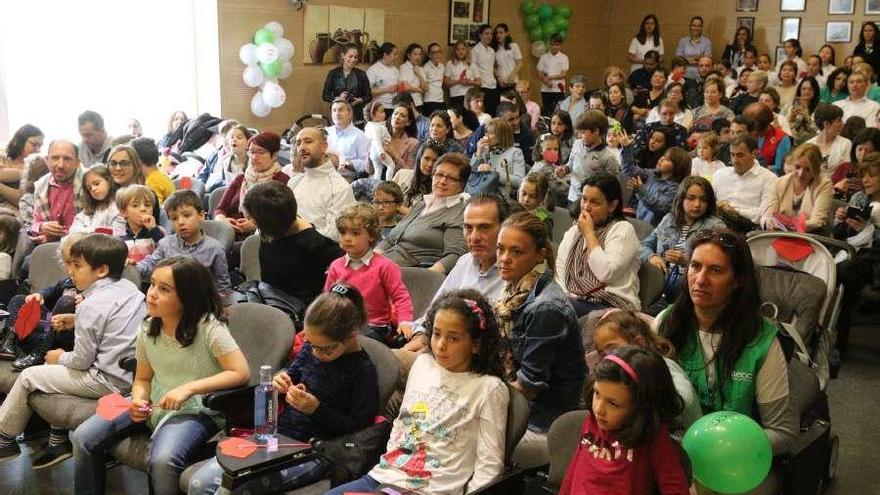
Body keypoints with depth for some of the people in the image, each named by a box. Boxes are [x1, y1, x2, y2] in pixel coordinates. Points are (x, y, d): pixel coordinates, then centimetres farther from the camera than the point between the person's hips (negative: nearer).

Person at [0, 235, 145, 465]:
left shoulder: (91, 306, -20)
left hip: (109, 381, -9)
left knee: (28, 377, 5)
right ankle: (59, 440, 29)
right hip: (131, 371, 9)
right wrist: (75, 321, 14)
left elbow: (82, 360, -15)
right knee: (58, 369, 28)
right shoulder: (129, 287, 2)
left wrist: (60, 358, 5)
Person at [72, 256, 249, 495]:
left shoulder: (208, 327, -18)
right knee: (84, 438, -5)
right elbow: (143, 379, 11)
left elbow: (241, 373, -21)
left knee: (163, 460, -33)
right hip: (154, 406, 6)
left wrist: (189, 388, -25)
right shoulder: (148, 328, 0)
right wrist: (139, 401, -12)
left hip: (197, 411, -6)